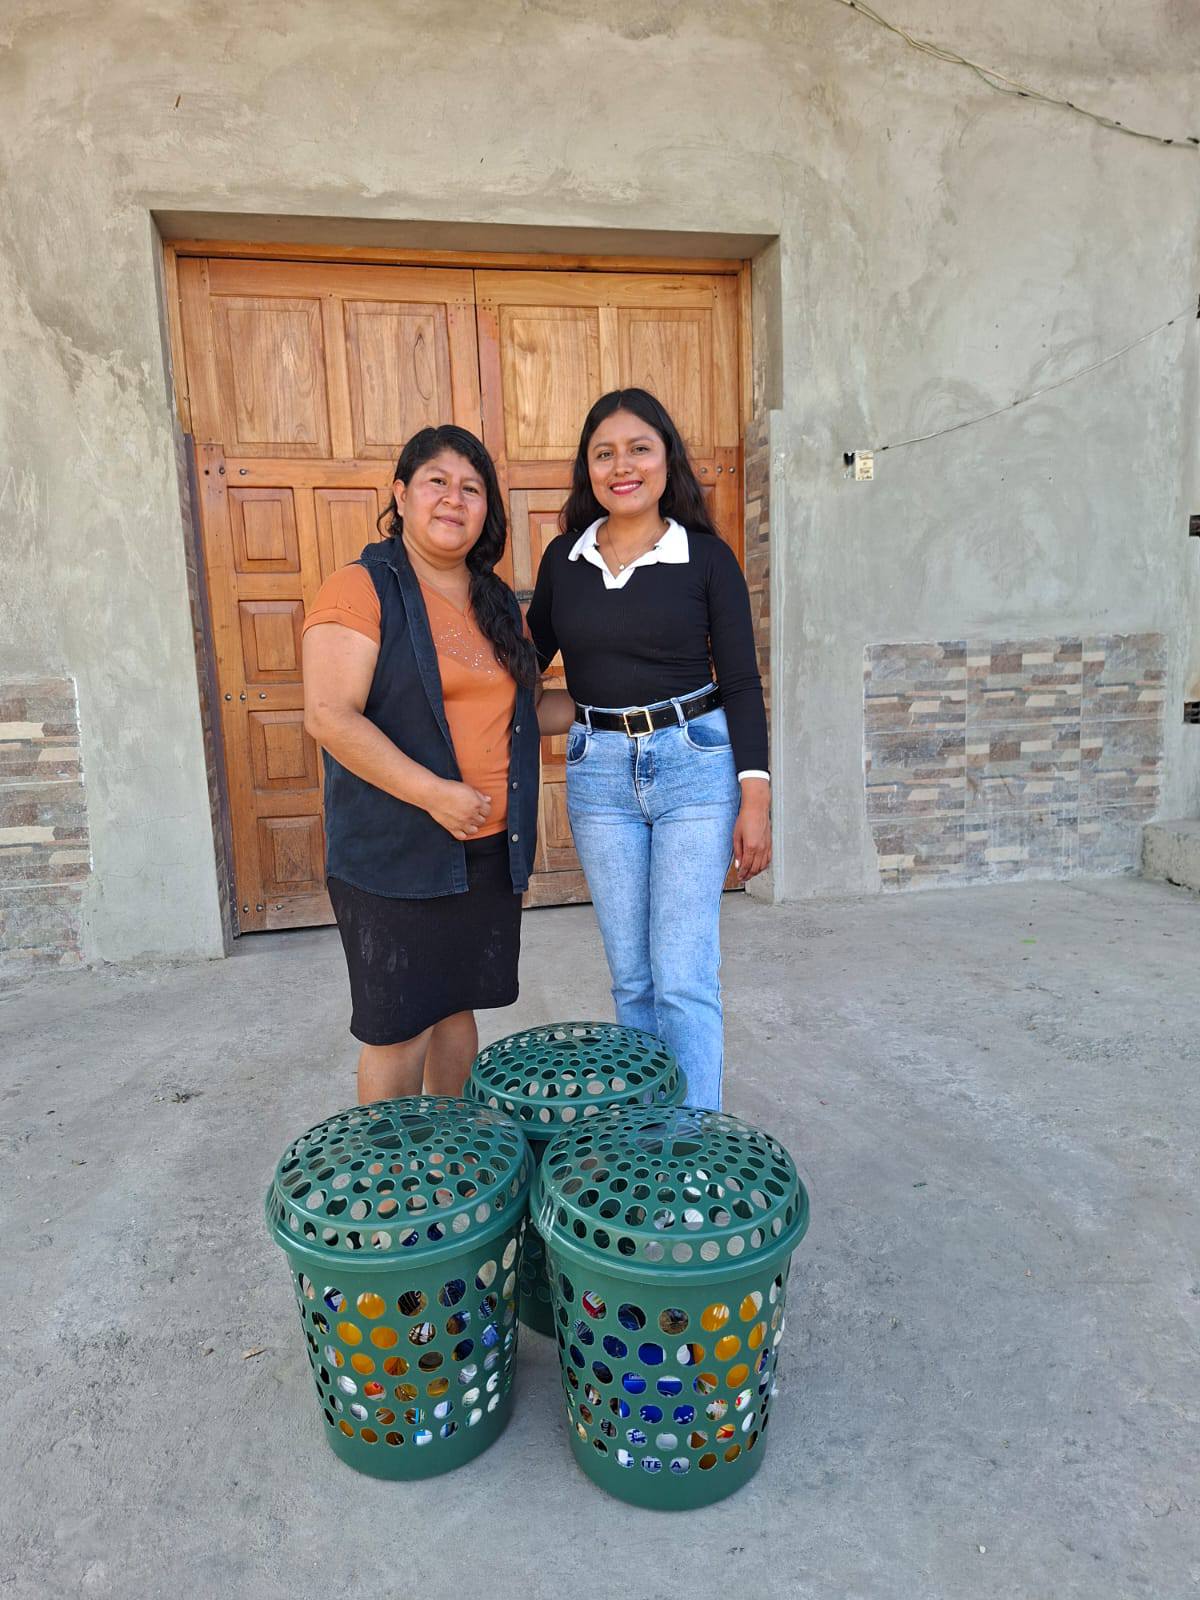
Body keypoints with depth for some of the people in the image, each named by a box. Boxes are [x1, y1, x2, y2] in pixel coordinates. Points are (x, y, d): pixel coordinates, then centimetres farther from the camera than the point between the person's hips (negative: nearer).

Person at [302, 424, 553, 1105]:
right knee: (400, 1028, 3)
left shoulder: (497, 600, 13)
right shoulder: (361, 590, -9)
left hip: (489, 847, 6)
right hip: (396, 851, -6)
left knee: (457, 1004, 17)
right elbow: (329, 716, -19)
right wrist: (433, 792, -23)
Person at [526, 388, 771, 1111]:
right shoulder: (564, 557, 7)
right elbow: (528, 657, 18)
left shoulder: (707, 557, -3)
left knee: (684, 979, -5)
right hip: (599, 772, 4)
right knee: (632, 975, 12)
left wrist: (755, 798, -9)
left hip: (694, 763, -3)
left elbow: (741, 682, -3)